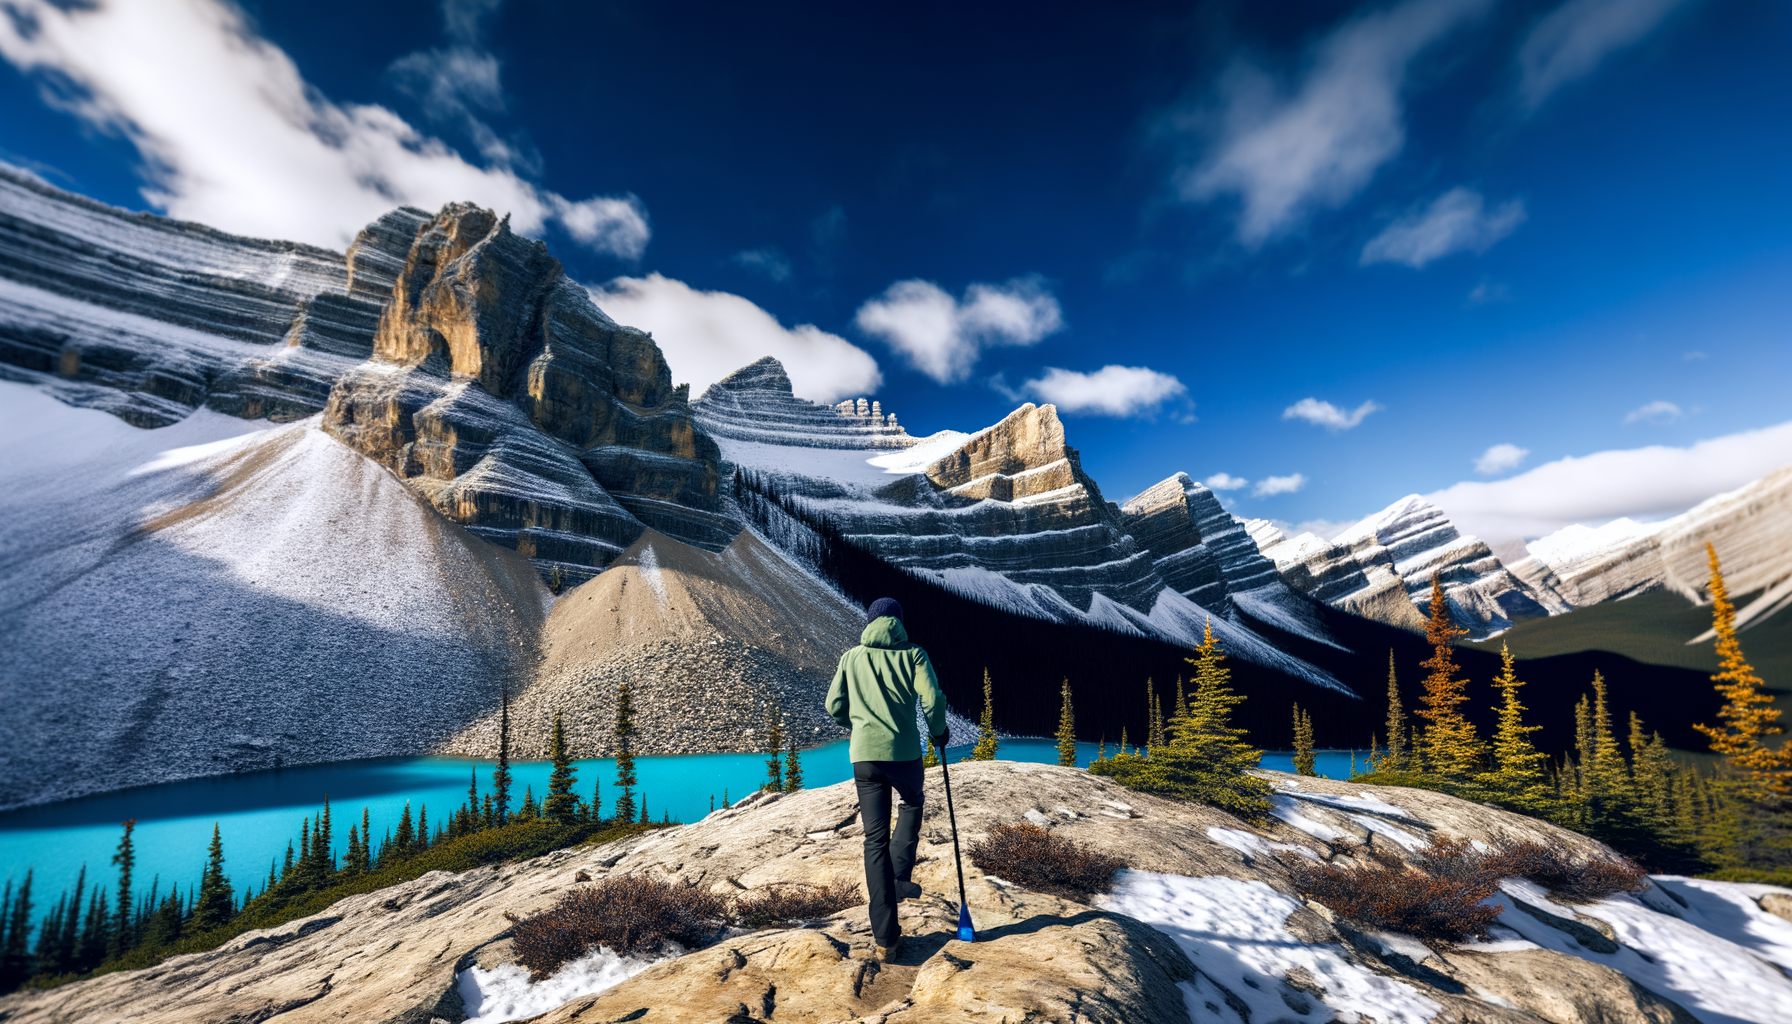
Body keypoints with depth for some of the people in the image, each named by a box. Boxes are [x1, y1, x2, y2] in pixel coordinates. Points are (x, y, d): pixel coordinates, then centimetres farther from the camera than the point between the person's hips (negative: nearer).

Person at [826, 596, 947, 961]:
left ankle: (885, 935, 10)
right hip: (904, 752, -1)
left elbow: (834, 706, 7)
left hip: (864, 755, 2)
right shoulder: (912, 654, 0)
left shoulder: (851, 657, 7)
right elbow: (933, 700, -10)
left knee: (874, 838, 9)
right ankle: (900, 876, 15)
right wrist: (938, 731, 10)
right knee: (912, 805, 31)